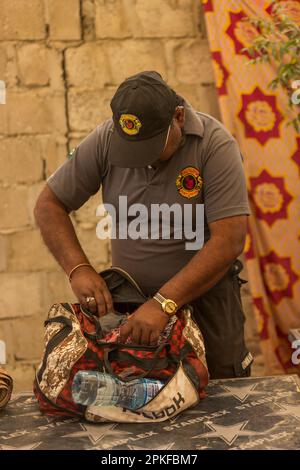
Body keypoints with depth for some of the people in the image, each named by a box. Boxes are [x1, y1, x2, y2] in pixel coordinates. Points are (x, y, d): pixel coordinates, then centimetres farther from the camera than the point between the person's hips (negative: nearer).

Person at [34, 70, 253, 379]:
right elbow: (49, 205, -3)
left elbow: (229, 240, -25)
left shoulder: (215, 145, -20)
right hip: (129, 295, 3)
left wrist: (164, 303, -31)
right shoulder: (105, 140, -10)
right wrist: (78, 269, -19)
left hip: (205, 290, -2)